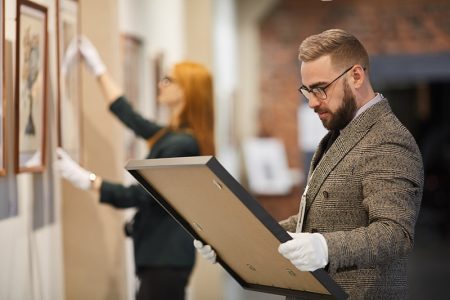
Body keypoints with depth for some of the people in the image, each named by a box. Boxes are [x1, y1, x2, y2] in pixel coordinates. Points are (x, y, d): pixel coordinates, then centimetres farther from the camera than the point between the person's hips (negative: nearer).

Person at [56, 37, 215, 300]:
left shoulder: (181, 144, -18)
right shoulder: (173, 136, 11)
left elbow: (142, 195, -18)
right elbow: (129, 116, 22)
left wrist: (88, 180, -15)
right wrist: (98, 68, 28)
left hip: (166, 257, -10)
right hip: (163, 252, 10)